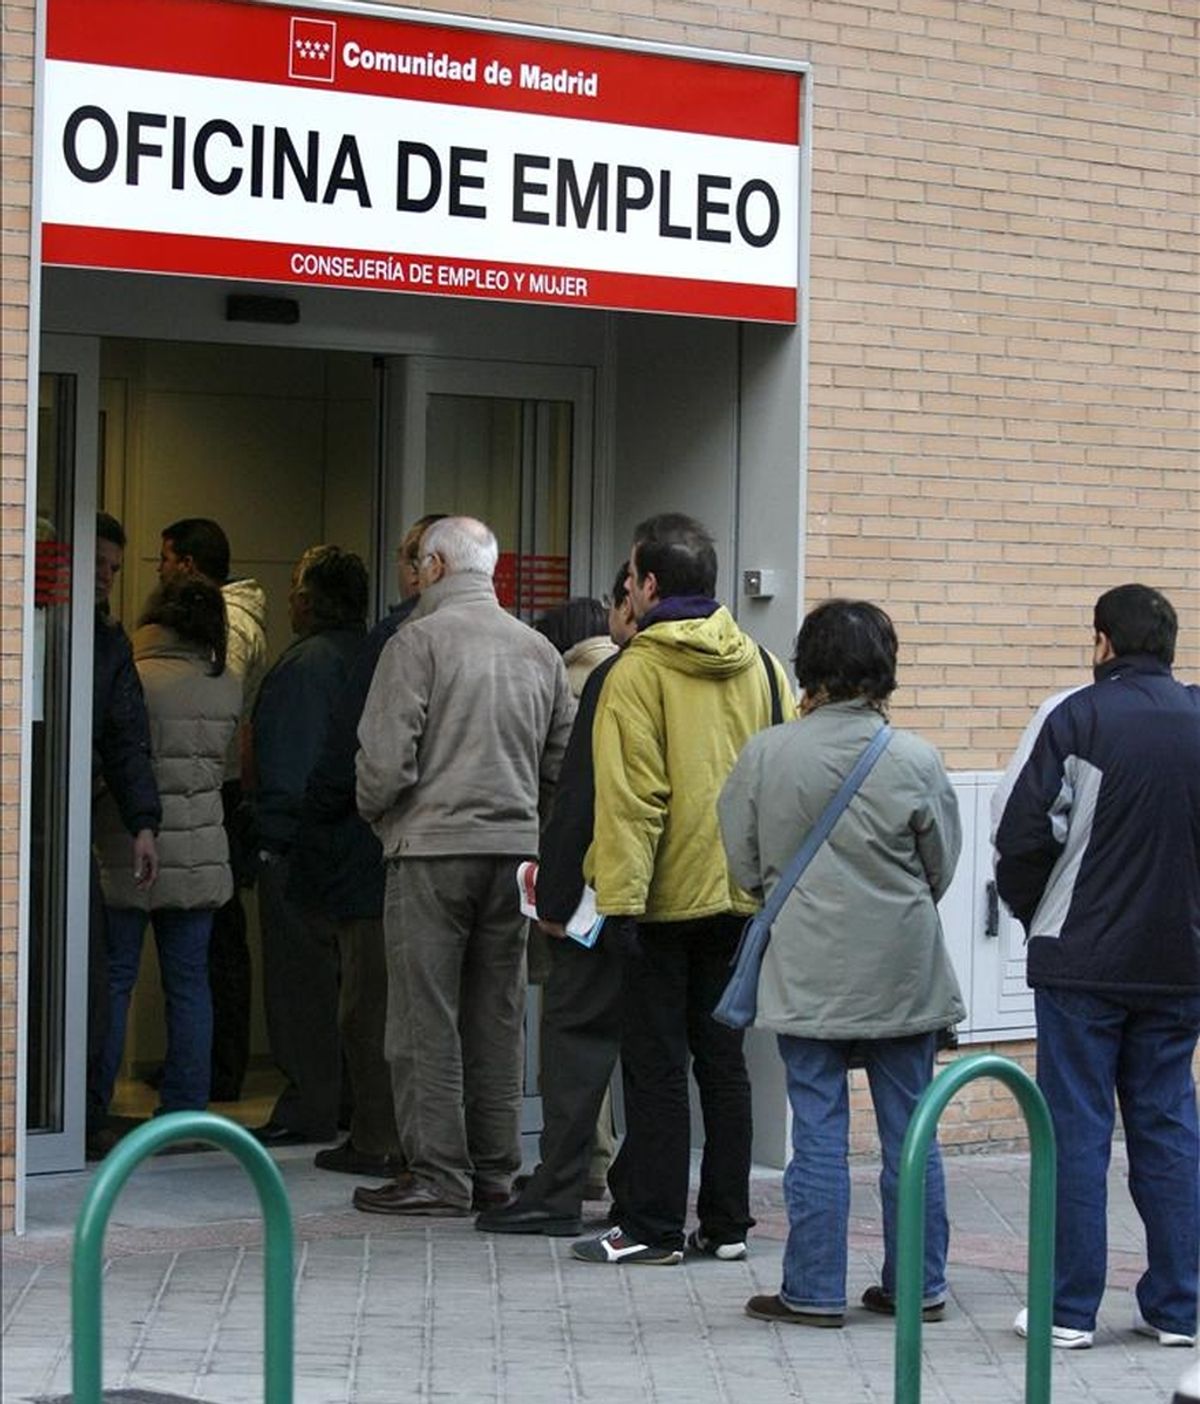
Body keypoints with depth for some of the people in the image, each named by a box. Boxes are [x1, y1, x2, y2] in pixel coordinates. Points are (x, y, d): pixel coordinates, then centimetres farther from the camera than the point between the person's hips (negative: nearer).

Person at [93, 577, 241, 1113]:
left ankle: (94, 1105, 5)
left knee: (112, 981, 3)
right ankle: (187, 1109, 12)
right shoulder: (228, 688, 2)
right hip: (200, 861, 4)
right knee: (189, 984, 10)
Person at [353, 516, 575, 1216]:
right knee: (498, 1017, 11)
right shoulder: (540, 650, 9)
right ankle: (494, 1169, 15)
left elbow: (387, 758, -13)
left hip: (433, 848, -6)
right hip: (515, 848, 6)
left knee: (427, 1017, -1)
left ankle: (439, 1173, -1)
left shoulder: (419, 641, -8)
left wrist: (376, 813, 6)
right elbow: (566, 758, 12)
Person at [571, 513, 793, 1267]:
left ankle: (651, 1226, 4)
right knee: (723, 1057, 12)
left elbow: (631, 795, -17)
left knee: (656, 1063, 1)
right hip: (740, 894, 6)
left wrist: (621, 897, -17)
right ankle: (727, 1222, 15)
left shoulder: (639, 671, -12)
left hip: (666, 896, -6)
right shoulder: (762, 666, 7)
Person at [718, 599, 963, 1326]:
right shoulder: (916, 760, -8)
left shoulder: (766, 755, -8)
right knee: (910, 1132, 10)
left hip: (808, 974, 0)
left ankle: (814, 1291, 8)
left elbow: (745, 863, 2)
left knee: (819, 1134, 4)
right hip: (904, 976, 1)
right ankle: (918, 1286, 17)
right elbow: (942, 866, 4)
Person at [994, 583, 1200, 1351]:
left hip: (1084, 961, -4)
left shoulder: (1080, 718, -10)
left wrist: (1032, 911, 6)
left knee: (1078, 1128, 2)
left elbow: (1024, 834, -11)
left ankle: (1072, 1308, 4)